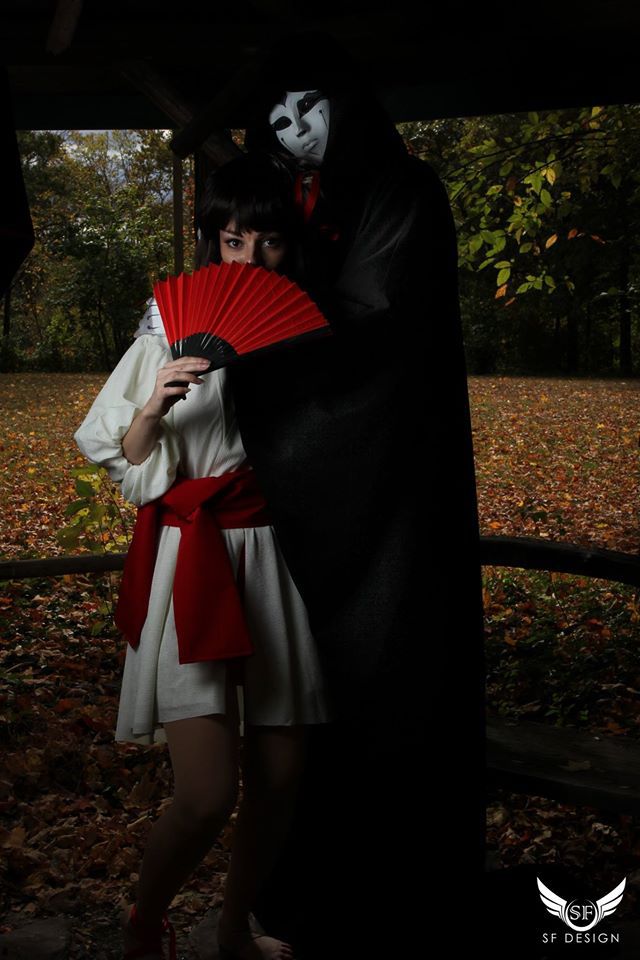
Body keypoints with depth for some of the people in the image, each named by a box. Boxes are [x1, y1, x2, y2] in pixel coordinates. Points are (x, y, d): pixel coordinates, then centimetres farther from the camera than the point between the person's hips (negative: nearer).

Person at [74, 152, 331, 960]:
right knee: (206, 796, -10)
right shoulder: (174, 332, -2)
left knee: (278, 777, 9)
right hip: (193, 564, -4)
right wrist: (151, 413, -18)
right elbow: (125, 462, 1)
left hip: (281, 561, 4)